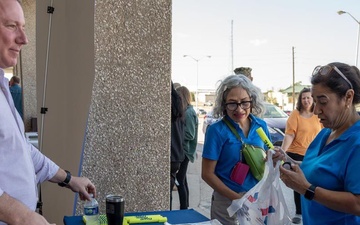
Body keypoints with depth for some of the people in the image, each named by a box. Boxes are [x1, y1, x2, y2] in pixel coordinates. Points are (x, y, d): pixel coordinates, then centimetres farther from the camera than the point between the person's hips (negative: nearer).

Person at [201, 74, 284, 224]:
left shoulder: (261, 126, -1)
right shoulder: (217, 130, -13)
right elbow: (207, 174, -12)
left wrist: (275, 158, -11)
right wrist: (237, 198, -20)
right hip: (228, 202, -4)